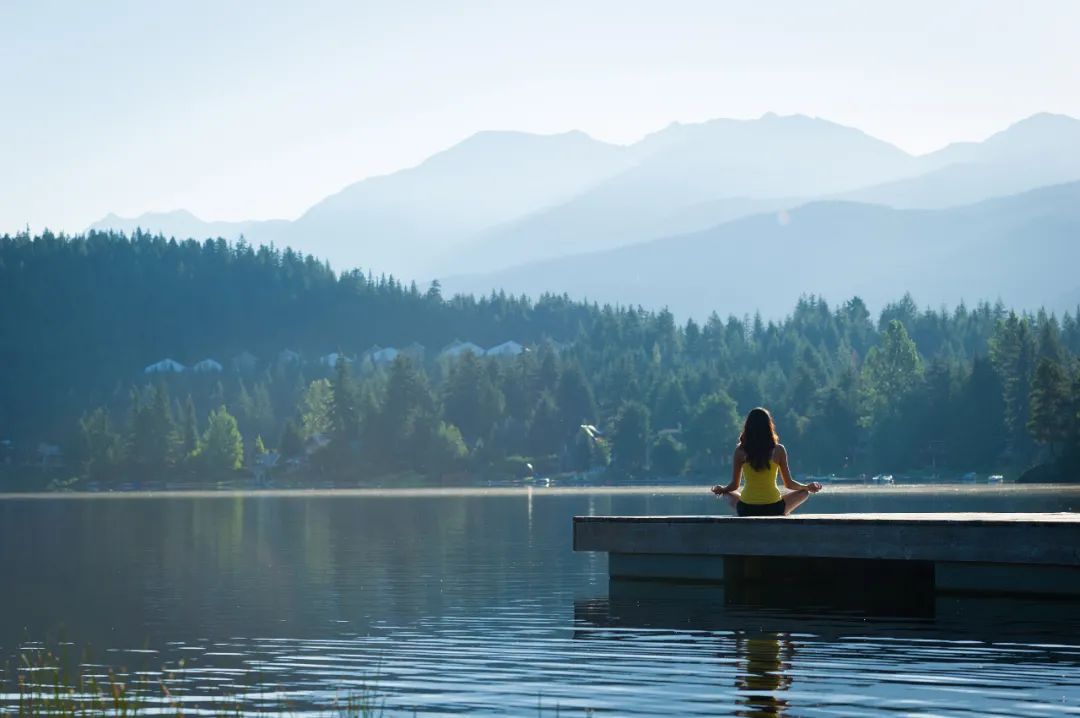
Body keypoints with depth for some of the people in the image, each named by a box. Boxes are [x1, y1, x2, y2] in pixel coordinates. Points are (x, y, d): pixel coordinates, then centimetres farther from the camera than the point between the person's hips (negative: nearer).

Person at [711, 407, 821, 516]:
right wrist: (807, 487, 22)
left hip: (746, 510, 0)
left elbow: (734, 485, 2)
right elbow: (789, 484, 3)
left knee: (728, 493, 33)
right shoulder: (778, 450, -6)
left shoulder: (740, 451, -5)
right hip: (773, 509, 0)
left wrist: (721, 489, 24)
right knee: (804, 492, 25)